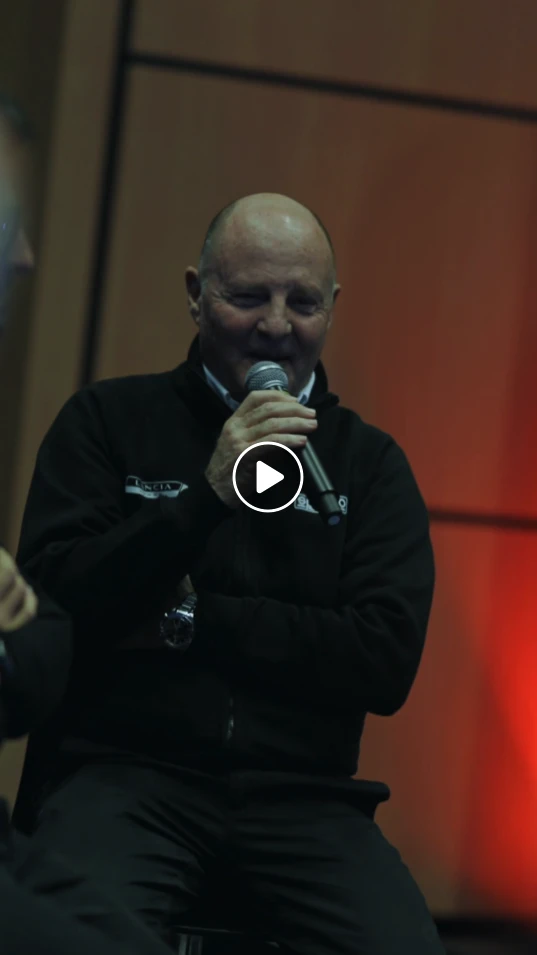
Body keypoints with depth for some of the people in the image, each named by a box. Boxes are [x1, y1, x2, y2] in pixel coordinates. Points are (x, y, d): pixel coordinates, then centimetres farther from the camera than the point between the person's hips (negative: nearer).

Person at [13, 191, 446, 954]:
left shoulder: (371, 462, 12)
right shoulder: (108, 421, 9)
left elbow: (388, 663, 1)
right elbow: (50, 606, -3)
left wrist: (188, 618, -3)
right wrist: (209, 494, -13)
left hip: (301, 797, 2)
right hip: (126, 774, -2)